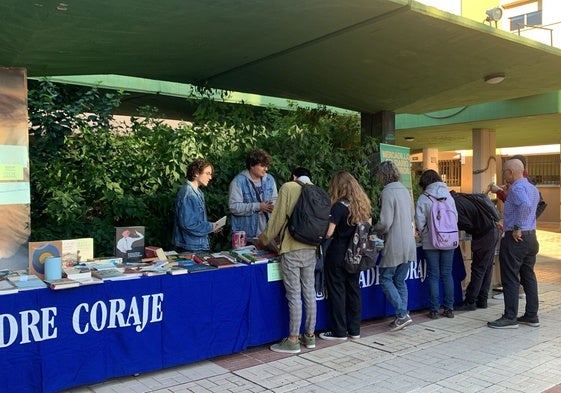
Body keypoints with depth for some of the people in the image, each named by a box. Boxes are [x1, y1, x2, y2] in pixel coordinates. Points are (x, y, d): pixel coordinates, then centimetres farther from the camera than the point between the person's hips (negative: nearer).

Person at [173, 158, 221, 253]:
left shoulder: (199, 193, 13)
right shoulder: (187, 194, -18)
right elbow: (187, 223, -24)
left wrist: (211, 225, 4)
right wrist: (210, 227, -14)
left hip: (200, 244, 9)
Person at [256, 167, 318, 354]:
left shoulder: (288, 187, -4)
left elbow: (278, 218, -4)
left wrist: (263, 239, 11)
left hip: (292, 249, -5)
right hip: (311, 249, 5)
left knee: (294, 295, -1)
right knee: (309, 293, 12)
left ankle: (293, 340, 6)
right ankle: (310, 335, 21)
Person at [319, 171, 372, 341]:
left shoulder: (339, 207, -16)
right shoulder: (364, 204, 5)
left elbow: (328, 233, -19)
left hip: (338, 255, -7)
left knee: (337, 291, 3)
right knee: (353, 289, 13)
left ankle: (339, 331, 10)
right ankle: (355, 330, 20)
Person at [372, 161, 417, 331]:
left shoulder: (388, 192, -14)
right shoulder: (405, 190, 11)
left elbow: (385, 222, -18)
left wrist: (374, 229, 0)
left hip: (394, 245, -8)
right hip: (408, 244, 8)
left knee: (385, 279, 2)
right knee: (400, 281, 14)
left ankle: (402, 314, -4)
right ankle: (402, 316, 16)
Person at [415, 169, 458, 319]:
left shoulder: (423, 198, -7)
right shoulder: (448, 196, 4)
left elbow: (420, 222, -7)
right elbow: (455, 217, 6)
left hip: (431, 242, -3)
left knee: (433, 276, 3)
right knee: (447, 274, 11)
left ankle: (434, 310, 6)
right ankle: (449, 308, 14)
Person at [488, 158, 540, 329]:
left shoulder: (516, 188, -16)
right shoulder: (533, 188, 14)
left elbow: (525, 205, -34)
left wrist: (517, 228, -27)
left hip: (515, 239, -10)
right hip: (531, 237, 10)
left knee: (510, 279, -3)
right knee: (529, 276, 14)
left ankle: (510, 318, 2)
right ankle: (532, 316, 21)